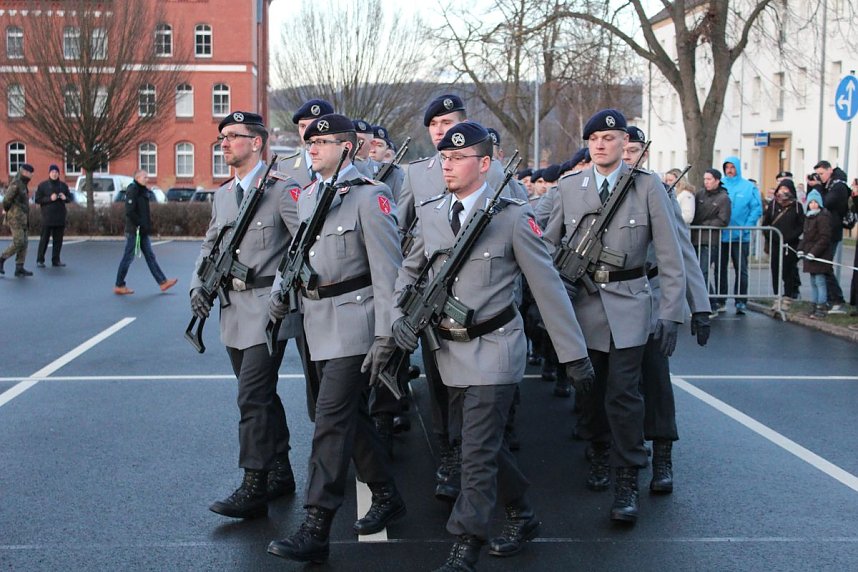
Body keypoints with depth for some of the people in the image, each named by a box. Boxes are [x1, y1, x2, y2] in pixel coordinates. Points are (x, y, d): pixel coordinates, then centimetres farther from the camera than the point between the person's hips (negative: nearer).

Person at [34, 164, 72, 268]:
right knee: (44, 239, -4)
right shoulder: (43, 185, 0)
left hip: (60, 217, 4)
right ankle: (40, 260, 2)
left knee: (58, 240, 5)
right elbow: (37, 200, -4)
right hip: (47, 217, -4)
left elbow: (69, 198, 16)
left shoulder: (63, 185, 11)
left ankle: (56, 260, 12)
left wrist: (65, 198, -6)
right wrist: (50, 198, -16)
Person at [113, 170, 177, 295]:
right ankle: (119, 286, 6)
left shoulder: (143, 190, 15)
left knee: (150, 256, 9)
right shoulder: (133, 190, -14)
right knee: (128, 257, -2)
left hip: (143, 231, 9)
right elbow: (129, 212, -22)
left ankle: (162, 282, 10)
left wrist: (148, 224, 9)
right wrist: (140, 224, -18)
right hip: (134, 230, -9)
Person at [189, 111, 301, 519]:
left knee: (253, 397, -11)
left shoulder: (281, 189, -8)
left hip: (267, 306, -8)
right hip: (233, 309, 8)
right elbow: (210, 244, 21)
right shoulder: (223, 194, 15)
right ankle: (280, 474, 25)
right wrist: (198, 285, 6)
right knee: (260, 395, 14)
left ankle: (253, 489, -7)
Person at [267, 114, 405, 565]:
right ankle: (386, 497, 34)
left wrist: (384, 334, -19)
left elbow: (387, 269, -15)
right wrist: (282, 291, 5)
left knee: (332, 419, -10)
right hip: (319, 320, 8)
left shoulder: (370, 197, -12)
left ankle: (315, 531, -8)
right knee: (352, 414, 16)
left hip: (353, 320, -8)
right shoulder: (307, 196, 12)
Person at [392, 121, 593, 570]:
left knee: (478, 453, -6)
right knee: (483, 444, 17)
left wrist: (574, 355, -7)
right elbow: (410, 270, 19)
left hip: (493, 349, -6)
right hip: (450, 349, 6)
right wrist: (401, 314, -1)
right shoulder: (429, 212, 5)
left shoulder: (512, 215, -10)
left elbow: (548, 287, -7)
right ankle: (522, 517, 37)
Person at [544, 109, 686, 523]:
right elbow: (548, 245, 10)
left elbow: (670, 256, -3)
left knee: (622, 393, -7)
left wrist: (671, 314, -7)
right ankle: (599, 455, 34)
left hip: (627, 305, -3)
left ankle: (628, 480, 4)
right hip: (581, 302, 3)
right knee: (589, 390, 11)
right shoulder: (569, 187, 4)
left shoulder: (648, 187, -2)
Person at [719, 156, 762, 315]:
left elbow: (756, 209, -4)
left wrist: (747, 227, -13)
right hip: (720, 235, 2)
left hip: (740, 236, -2)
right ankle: (720, 300, 17)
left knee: (741, 270, 0)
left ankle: (741, 301, 4)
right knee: (721, 268, 9)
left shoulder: (749, 187, -1)